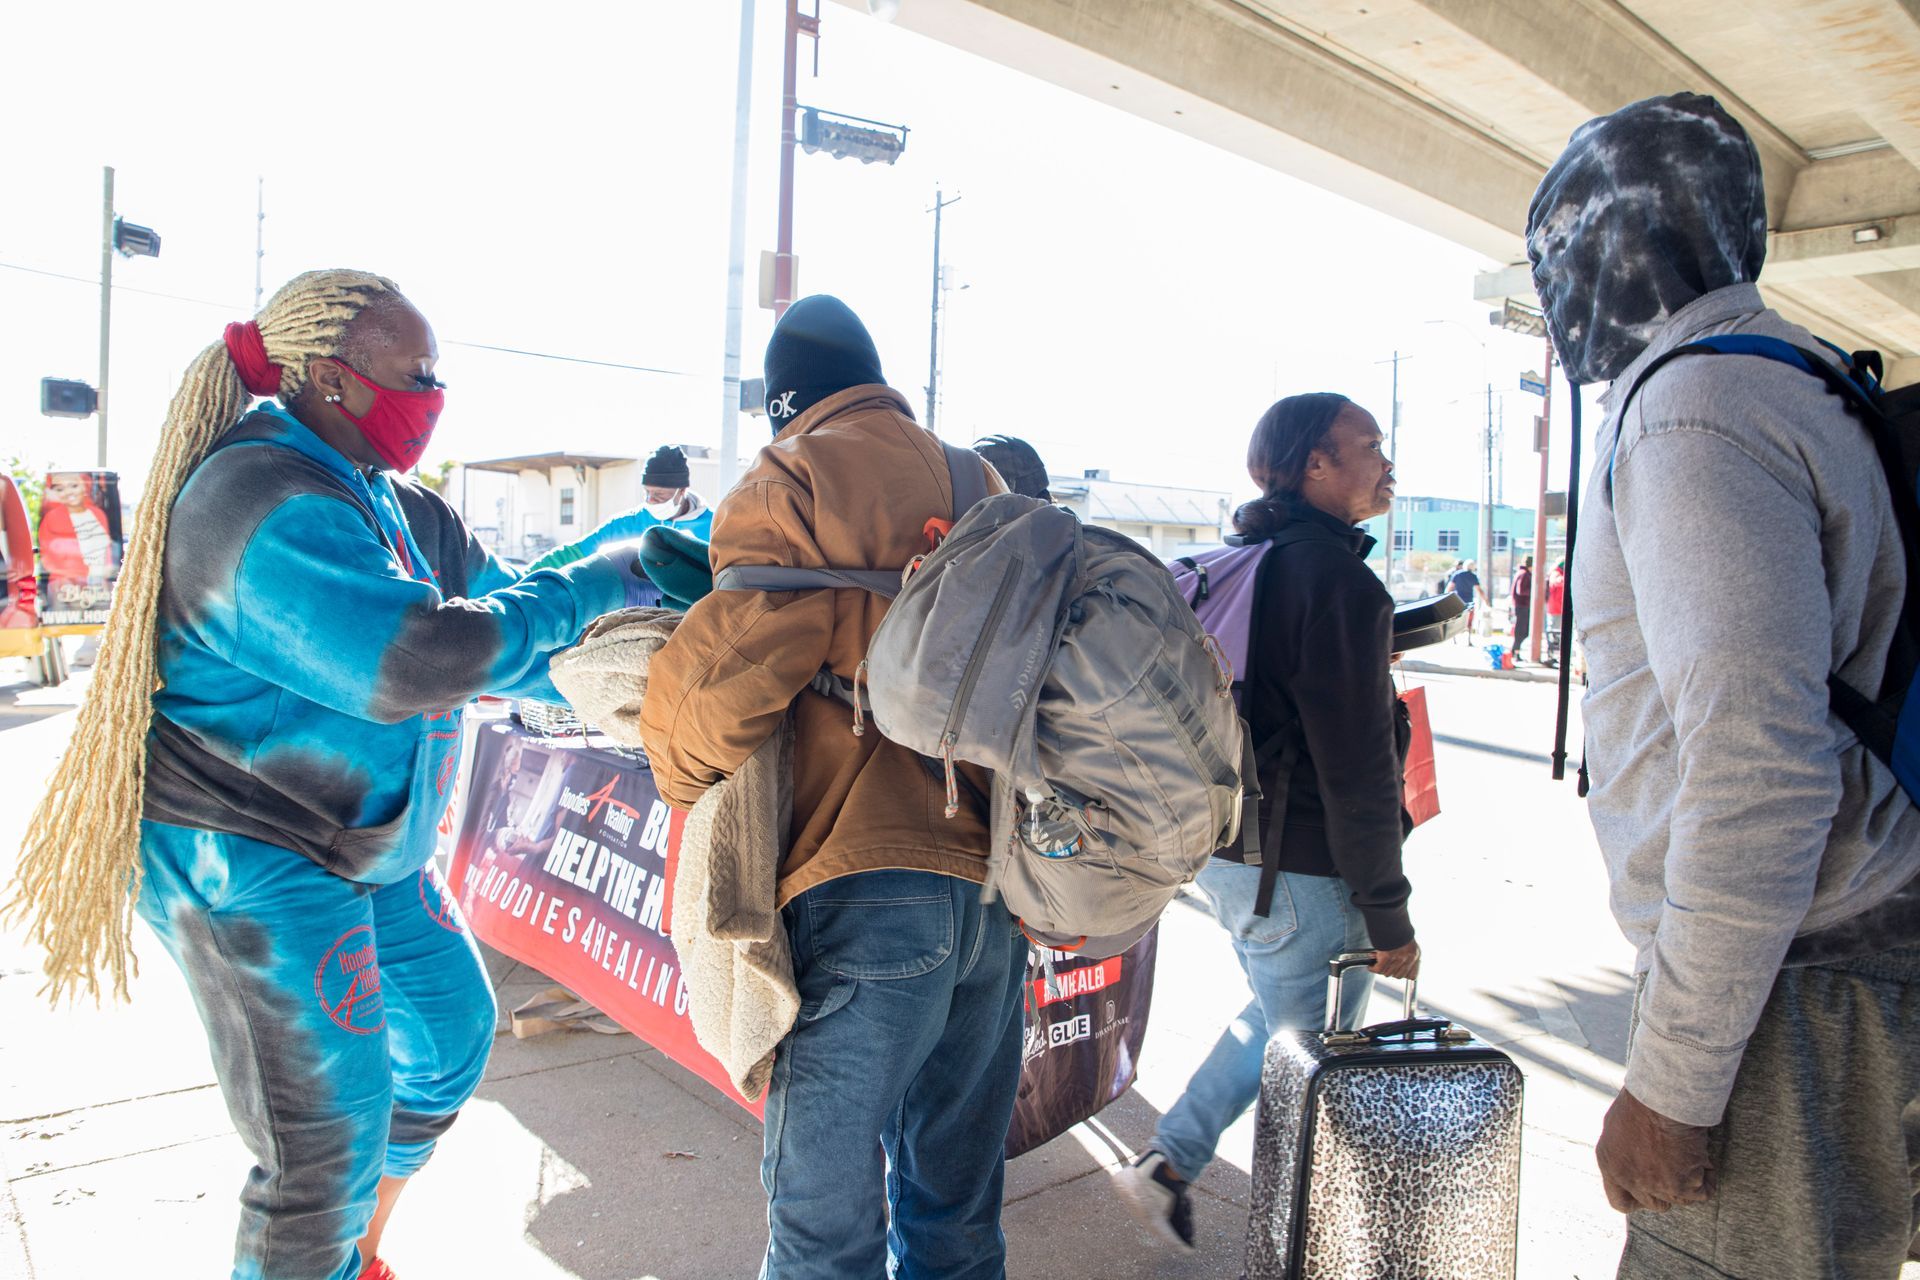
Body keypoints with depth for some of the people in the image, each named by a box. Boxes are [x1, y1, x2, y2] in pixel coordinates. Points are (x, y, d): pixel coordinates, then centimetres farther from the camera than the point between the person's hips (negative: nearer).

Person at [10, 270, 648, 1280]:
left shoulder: (393, 503, 6)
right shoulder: (269, 507, -24)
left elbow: (498, 604, 8)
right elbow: (412, 660, -34)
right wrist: (591, 587, -26)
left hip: (370, 848, 10)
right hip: (248, 863, -10)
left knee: (450, 1029, 21)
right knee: (329, 1139, -7)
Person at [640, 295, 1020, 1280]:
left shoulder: (794, 478, -4)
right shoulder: (982, 483, 16)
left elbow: (728, 665, -15)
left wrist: (680, 772, 4)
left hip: (868, 885, -7)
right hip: (999, 884, 7)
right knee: (957, 1201, 19)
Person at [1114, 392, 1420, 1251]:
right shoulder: (1337, 580, -19)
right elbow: (1357, 770, -20)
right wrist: (1389, 918, -12)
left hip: (1222, 851, 9)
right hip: (1300, 874, -9)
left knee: (1276, 1016, 27)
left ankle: (1169, 1163, 28)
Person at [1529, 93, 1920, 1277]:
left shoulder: (1696, 413, -18)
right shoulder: (1793, 381, 15)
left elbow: (1761, 777, -27)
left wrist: (1673, 1083, -20)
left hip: (1794, 993, -10)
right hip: (1811, 951, 10)